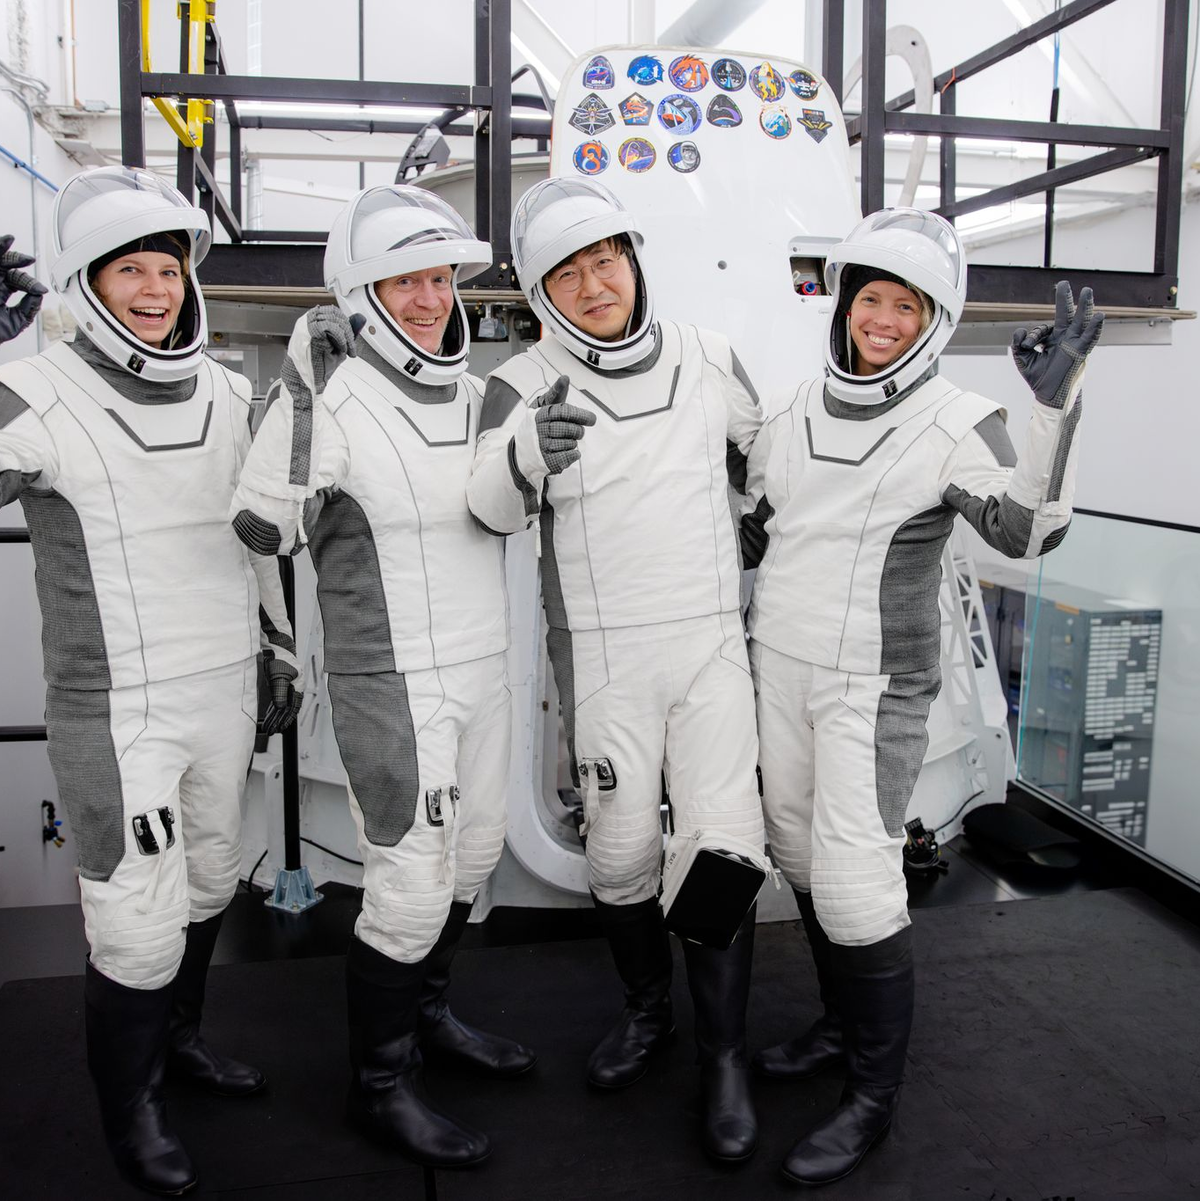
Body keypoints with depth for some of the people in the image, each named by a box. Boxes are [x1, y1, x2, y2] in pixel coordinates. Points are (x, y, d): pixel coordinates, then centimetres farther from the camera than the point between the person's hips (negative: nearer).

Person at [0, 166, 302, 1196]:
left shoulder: (228, 395, 6)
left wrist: (281, 646, 18)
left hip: (225, 689, 6)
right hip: (116, 709, -6)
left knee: (209, 881, 21)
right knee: (138, 924, -1)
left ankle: (180, 1036, 46)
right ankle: (129, 1102, 27)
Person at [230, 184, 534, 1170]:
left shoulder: (471, 389, 6)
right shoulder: (335, 399, -15)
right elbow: (265, 527, -20)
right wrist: (304, 405, -26)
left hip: (482, 667, 8)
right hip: (393, 681, -8)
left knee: (472, 855, 20)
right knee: (409, 888, -2)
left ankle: (425, 1014, 44)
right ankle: (381, 1084, 21)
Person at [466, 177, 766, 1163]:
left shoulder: (706, 357, 2)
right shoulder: (525, 384, -6)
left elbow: (761, 442, 22)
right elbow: (492, 511, -23)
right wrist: (527, 457, -42)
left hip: (713, 643, 1)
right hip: (604, 657, -1)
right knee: (620, 851, 9)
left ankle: (726, 1056, 15)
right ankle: (647, 1008, 36)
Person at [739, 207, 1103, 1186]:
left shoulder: (955, 425, -12)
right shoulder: (796, 414, 5)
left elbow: (1030, 530, -27)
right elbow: (751, 530, 16)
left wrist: (1056, 403, -36)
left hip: (877, 686, -6)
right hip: (780, 668, 7)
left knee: (856, 881, -7)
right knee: (804, 853, 16)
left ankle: (874, 1094, 14)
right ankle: (845, 1025, 38)